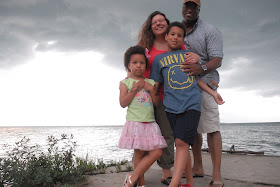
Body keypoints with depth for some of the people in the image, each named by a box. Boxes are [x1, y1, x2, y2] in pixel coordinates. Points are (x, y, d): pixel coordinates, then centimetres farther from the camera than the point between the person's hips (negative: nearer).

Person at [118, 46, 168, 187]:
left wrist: (152, 90, -4)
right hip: (134, 122, -4)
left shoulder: (150, 82, 13)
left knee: (157, 152, -3)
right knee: (139, 154, -2)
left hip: (150, 123, 5)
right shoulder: (125, 82, 2)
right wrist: (134, 89, -14)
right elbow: (123, 103, -7)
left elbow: (157, 103, 10)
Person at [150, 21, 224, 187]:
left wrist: (213, 93, 17)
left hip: (192, 104, -1)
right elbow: (155, 84, 13)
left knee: (181, 142, -14)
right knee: (182, 145, 4)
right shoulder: (159, 59, 14)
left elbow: (196, 78, 21)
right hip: (171, 106, 1)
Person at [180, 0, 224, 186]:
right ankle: (198, 167, 23)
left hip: (204, 83, -6)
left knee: (211, 127, -11)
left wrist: (201, 68, -31)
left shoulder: (210, 30, -2)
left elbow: (217, 59, -11)